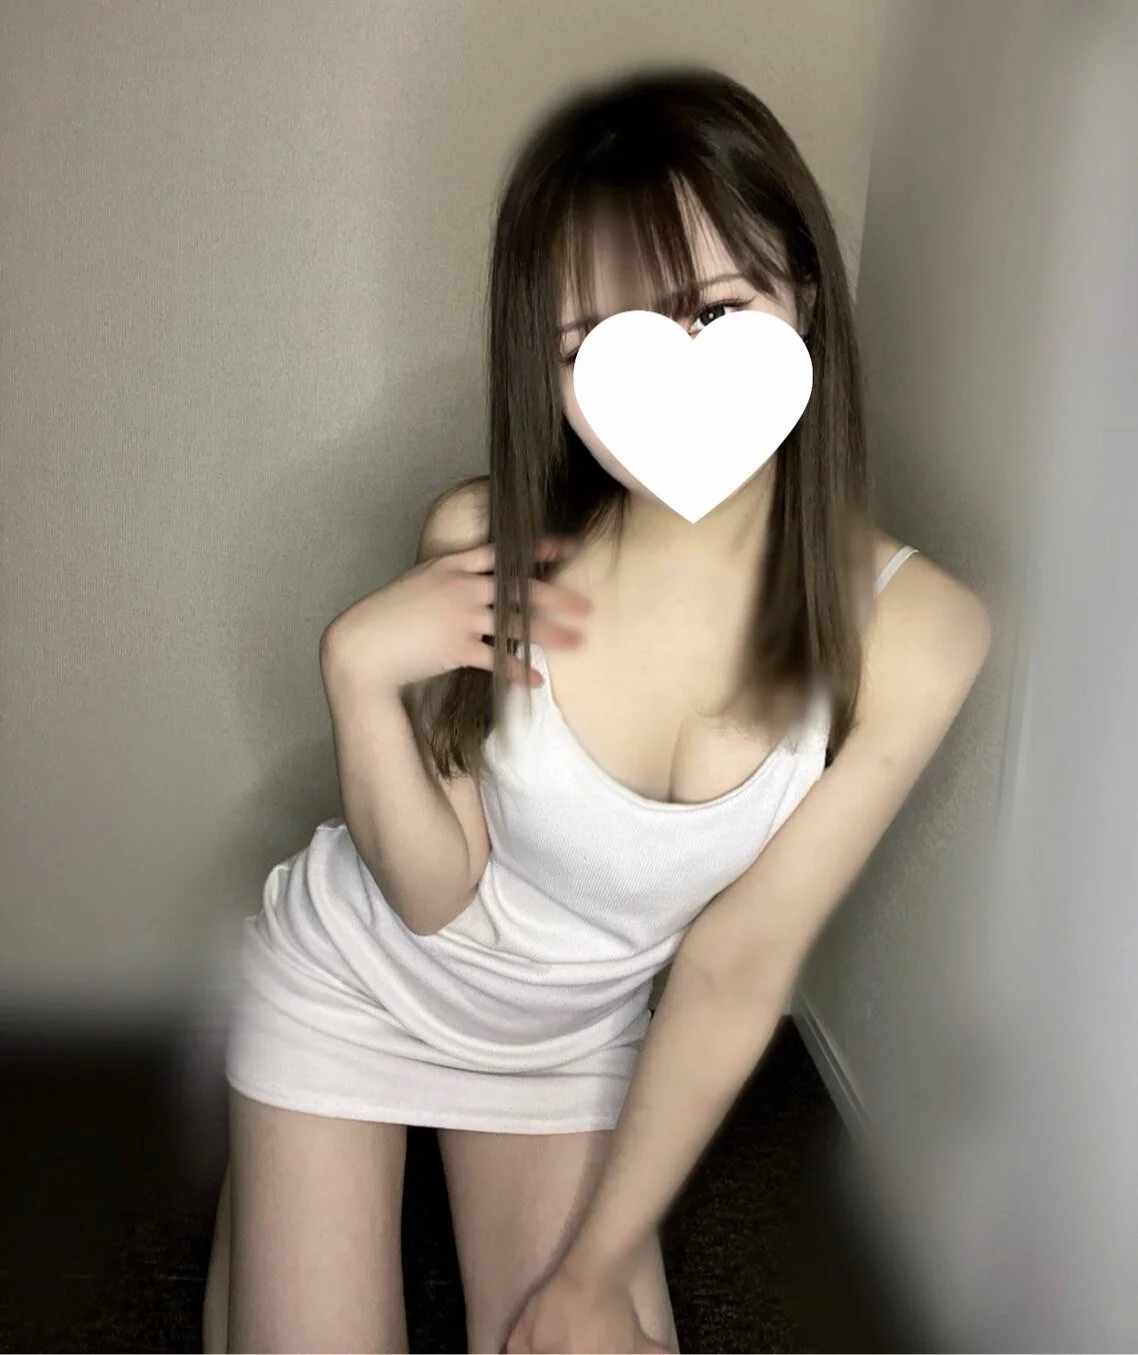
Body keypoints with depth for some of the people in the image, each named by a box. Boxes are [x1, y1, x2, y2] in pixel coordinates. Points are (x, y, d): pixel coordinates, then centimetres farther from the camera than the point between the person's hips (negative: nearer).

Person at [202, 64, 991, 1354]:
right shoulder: (485, 546, -25)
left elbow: (735, 972, -16)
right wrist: (359, 669, -35)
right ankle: (264, 1215, 38)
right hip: (355, 987, -1)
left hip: (577, 1036, 2)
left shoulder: (911, 634, -24)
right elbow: (435, 894, -16)